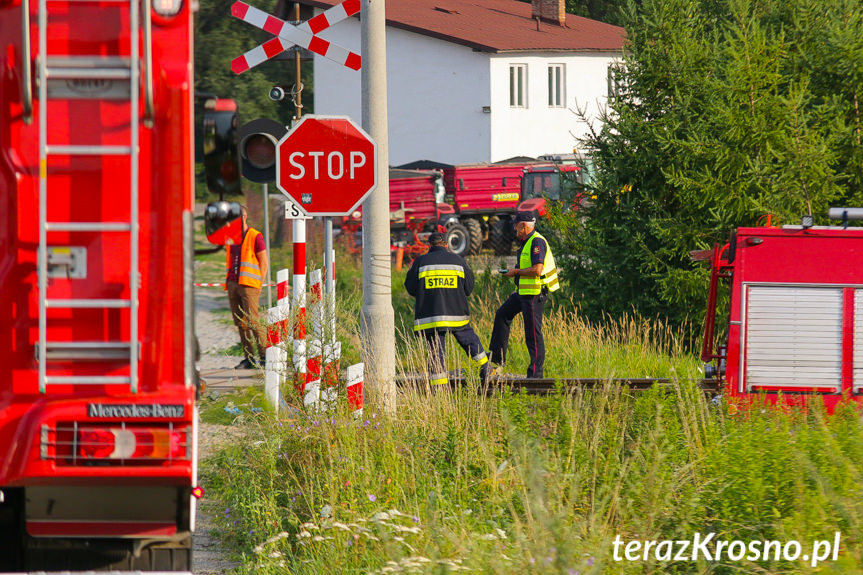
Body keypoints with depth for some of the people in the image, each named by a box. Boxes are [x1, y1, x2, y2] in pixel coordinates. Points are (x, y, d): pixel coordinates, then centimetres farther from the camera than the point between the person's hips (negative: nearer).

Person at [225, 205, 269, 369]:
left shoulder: (255, 237, -4)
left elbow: (264, 262, -4)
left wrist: (259, 283, -9)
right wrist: (228, 282, 14)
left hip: (248, 285, -7)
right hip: (233, 284, 7)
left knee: (251, 320, -13)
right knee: (240, 323, 4)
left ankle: (265, 355, -7)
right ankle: (249, 357, 6)